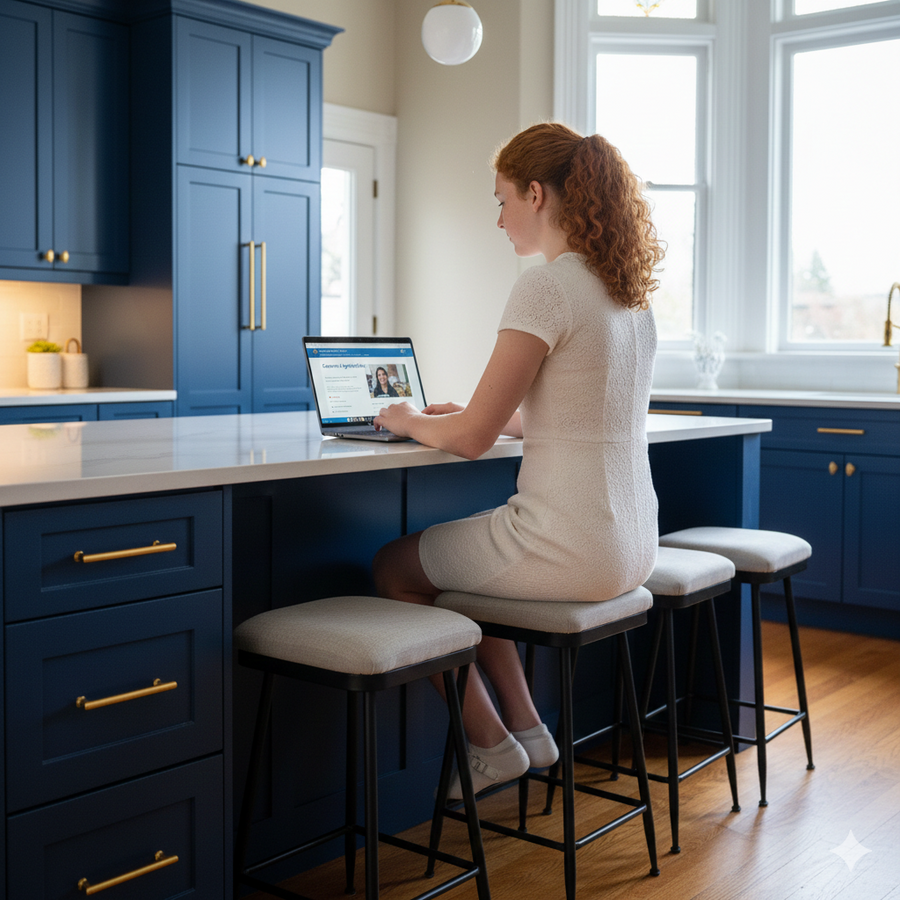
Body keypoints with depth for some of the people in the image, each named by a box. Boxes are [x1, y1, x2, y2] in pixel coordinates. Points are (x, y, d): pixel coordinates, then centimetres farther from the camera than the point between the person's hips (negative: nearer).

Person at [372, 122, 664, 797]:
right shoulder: (630, 290, 10)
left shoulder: (546, 288, -17)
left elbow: (471, 439, -16)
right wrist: (474, 414, 19)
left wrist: (409, 420, 4)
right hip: (633, 545, 9)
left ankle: (491, 745, 19)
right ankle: (526, 727, 27)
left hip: (571, 550, -9)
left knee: (392, 568, 13)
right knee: (463, 550, 30)